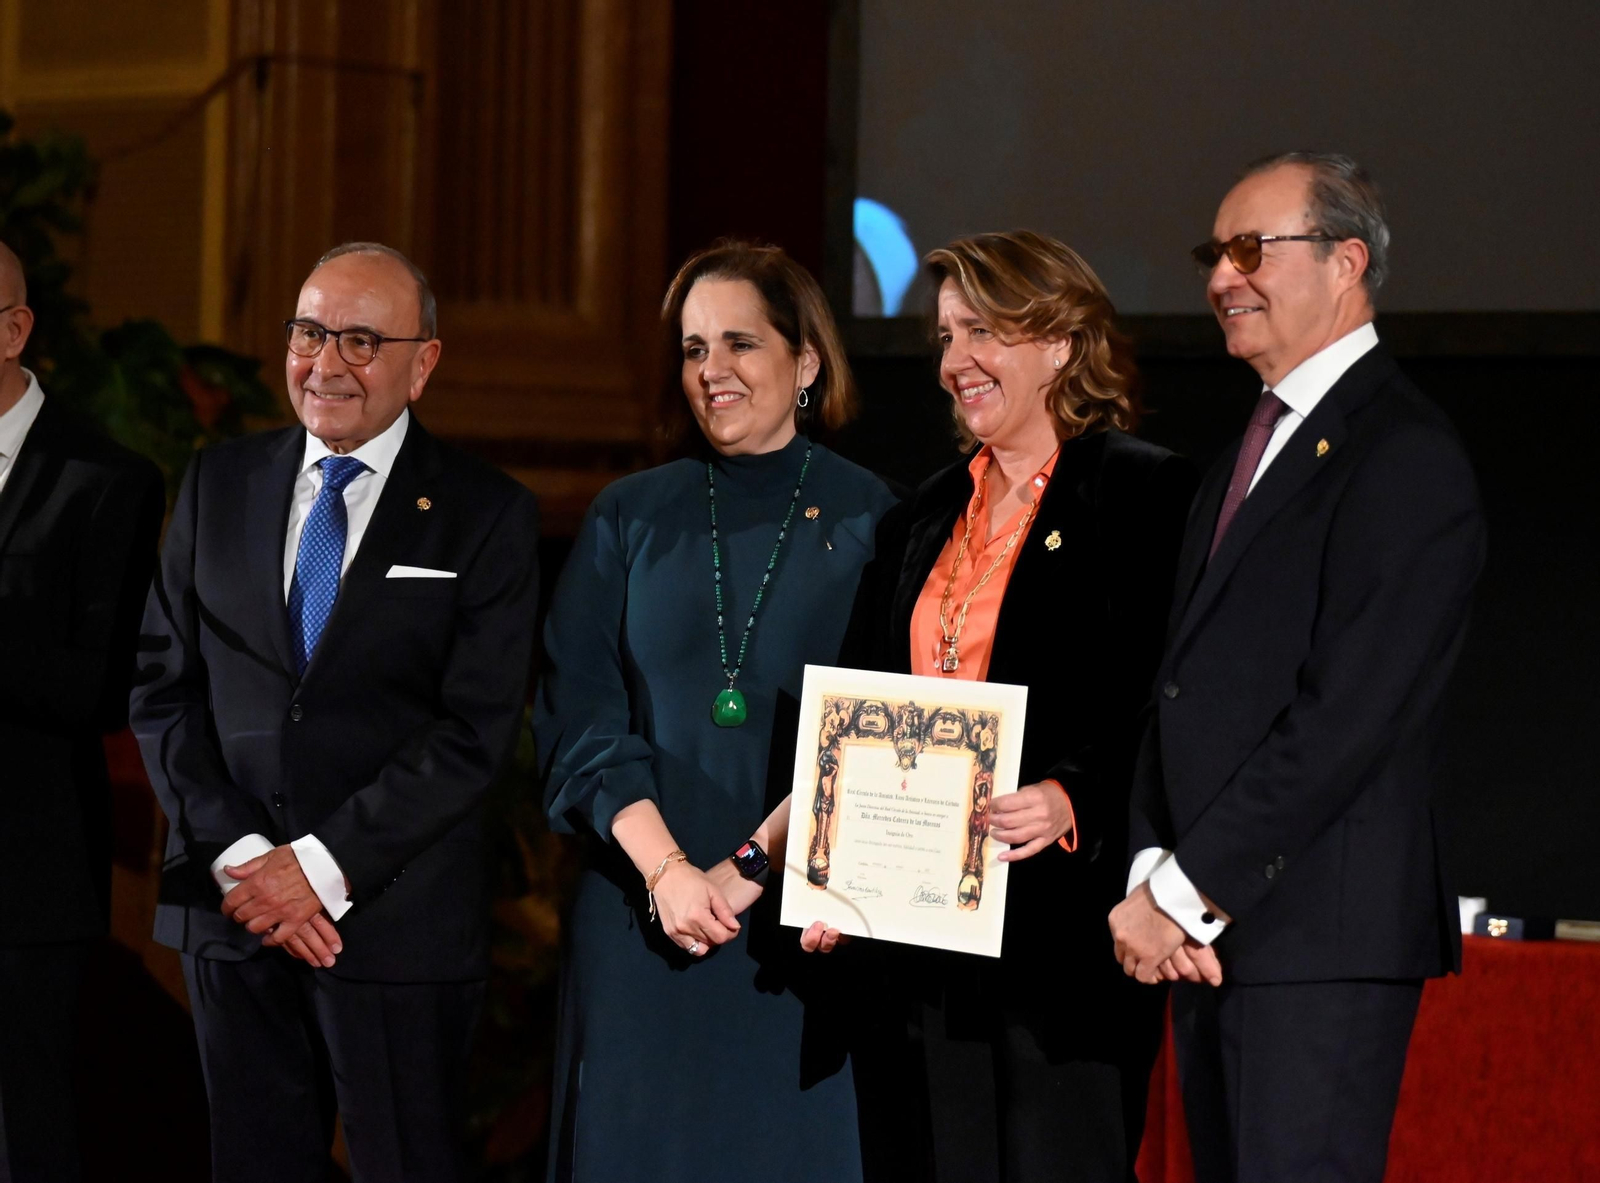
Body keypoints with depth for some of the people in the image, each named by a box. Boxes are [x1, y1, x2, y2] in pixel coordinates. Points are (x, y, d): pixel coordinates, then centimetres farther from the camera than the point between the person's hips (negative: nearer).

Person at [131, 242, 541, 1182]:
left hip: (400, 922, -3)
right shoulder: (221, 485, 9)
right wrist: (238, 855, -8)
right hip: (231, 910, 3)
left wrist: (325, 866, -14)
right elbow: (164, 688, 6)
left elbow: (476, 731, -9)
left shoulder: (487, 514, -2)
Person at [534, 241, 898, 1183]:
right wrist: (666, 869, -12)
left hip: (802, 921, -2)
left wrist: (751, 865, -14)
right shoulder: (629, 521, 8)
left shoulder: (869, 521, 2)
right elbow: (580, 719, 2)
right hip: (642, 920, 2)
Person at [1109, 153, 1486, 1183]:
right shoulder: (1247, 457, 21)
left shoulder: (1406, 458, -9)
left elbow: (1349, 714, -17)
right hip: (1206, 937, 9)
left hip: (1322, 935, -9)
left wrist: (1185, 894, -15)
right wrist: (1153, 868, 0)